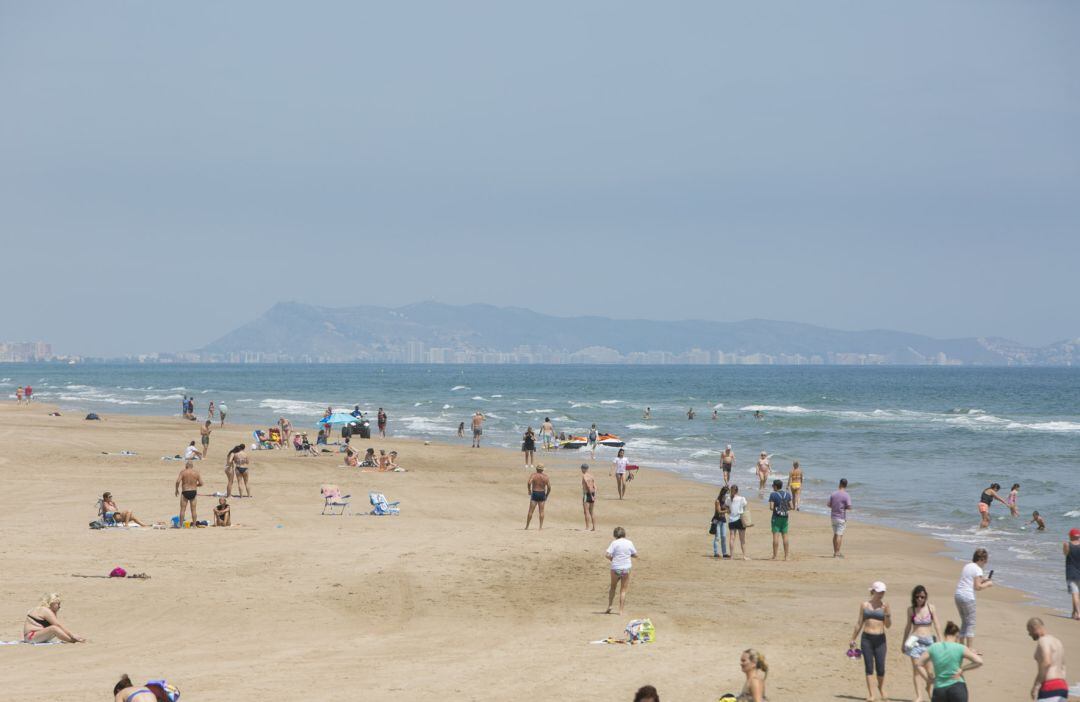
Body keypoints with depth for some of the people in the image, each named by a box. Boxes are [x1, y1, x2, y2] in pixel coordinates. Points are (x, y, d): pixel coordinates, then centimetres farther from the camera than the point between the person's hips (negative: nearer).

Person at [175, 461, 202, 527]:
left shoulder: (183, 472, -4)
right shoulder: (196, 472, 1)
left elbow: (178, 481, -14)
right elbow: (201, 483, 1)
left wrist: (177, 490, -1)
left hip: (185, 492, -2)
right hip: (193, 492, 2)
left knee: (182, 509, 2)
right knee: (193, 510, 7)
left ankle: (181, 524, -1)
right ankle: (194, 525, 6)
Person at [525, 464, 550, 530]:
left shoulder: (533, 475, -6)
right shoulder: (545, 477, 0)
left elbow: (529, 483, -22)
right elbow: (549, 487, -5)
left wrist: (529, 491, -7)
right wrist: (546, 495, 8)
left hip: (534, 493, -2)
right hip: (542, 494, 2)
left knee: (531, 511, 4)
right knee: (541, 511, 6)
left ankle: (527, 526, 7)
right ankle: (541, 526, 4)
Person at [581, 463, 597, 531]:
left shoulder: (584, 476, -11)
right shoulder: (591, 476, 13)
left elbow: (588, 486, -20)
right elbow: (595, 487, 8)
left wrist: (591, 495, -17)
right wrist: (594, 496, 4)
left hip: (587, 494, -8)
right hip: (592, 494, 8)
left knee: (586, 512, -5)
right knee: (591, 512, 15)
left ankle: (587, 527, -8)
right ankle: (594, 527, 15)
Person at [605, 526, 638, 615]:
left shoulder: (614, 543, -7)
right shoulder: (629, 543, 1)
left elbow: (607, 555, -14)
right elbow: (635, 555, 8)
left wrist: (612, 559, 4)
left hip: (615, 568, -1)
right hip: (626, 569, 1)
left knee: (612, 587, 21)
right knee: (623, 590, 7)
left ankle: (609, 606, 18)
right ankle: (621, 611, 4)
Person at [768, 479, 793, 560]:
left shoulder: (773, 495, -10)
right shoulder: (788, 494, 3)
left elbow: (771, 507, -14)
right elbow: (791, 507, 1)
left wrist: (774, 508, 7)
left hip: (776, 517, -4)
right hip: (785, 517, 4)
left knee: (776, 536, -4)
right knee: (785, 536, 8)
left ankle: (774, 556, -5)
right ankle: (786, 556, 8)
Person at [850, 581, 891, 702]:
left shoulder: (884, 605, 2)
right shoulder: (864, 605, 4)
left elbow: (888, 625, 0)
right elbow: (859, 623, 11)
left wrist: (887, 613, -17)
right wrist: (853, 639, 13)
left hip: (880, 639, 0)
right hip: (866, 639, 0)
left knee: (880, 667, -2)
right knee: (869, 667, -2)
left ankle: (881, 687, 27)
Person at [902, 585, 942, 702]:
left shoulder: (931, 608, 2)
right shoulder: (911, 610, 4)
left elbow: (936, 626, 4)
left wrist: (940, 642, -1)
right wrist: (904, 643, 19)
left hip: (928, 641, 0)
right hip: (915, 640, 0)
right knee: (916, 668, -7)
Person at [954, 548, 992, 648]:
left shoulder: (967, 566, 17)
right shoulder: (978, 569, -8)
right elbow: (977, 587, -13)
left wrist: (981, 580, 22)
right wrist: (987, 584, 3)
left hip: (958, 595, 8)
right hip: (968, 597, -8)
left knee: (964, 622, 18)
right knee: (971, 624, -3)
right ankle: (970, 648, -6)